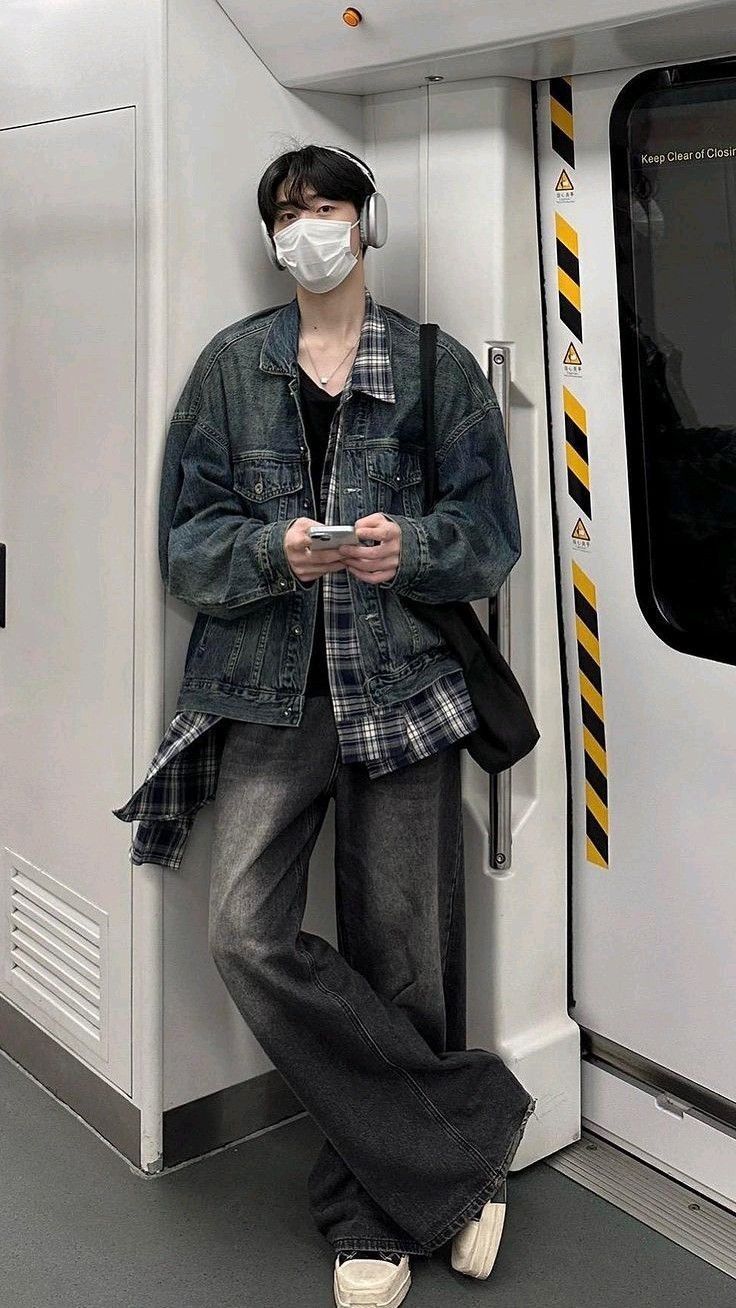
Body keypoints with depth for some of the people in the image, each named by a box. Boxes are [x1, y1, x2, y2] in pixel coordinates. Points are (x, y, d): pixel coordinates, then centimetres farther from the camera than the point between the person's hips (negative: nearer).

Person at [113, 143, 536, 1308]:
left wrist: (413, 546, -15)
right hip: (270, 694, 1)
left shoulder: (439, 367, 9)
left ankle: (374, 1209, 23)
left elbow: (491, 534, 6)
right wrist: (277, 550, -16)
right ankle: (468, 1127, 3)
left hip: (401, 688, 0)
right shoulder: (231, 365, 10)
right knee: (250, 938, -14)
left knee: (402, 956, 2)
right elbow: (186, 538, 4)